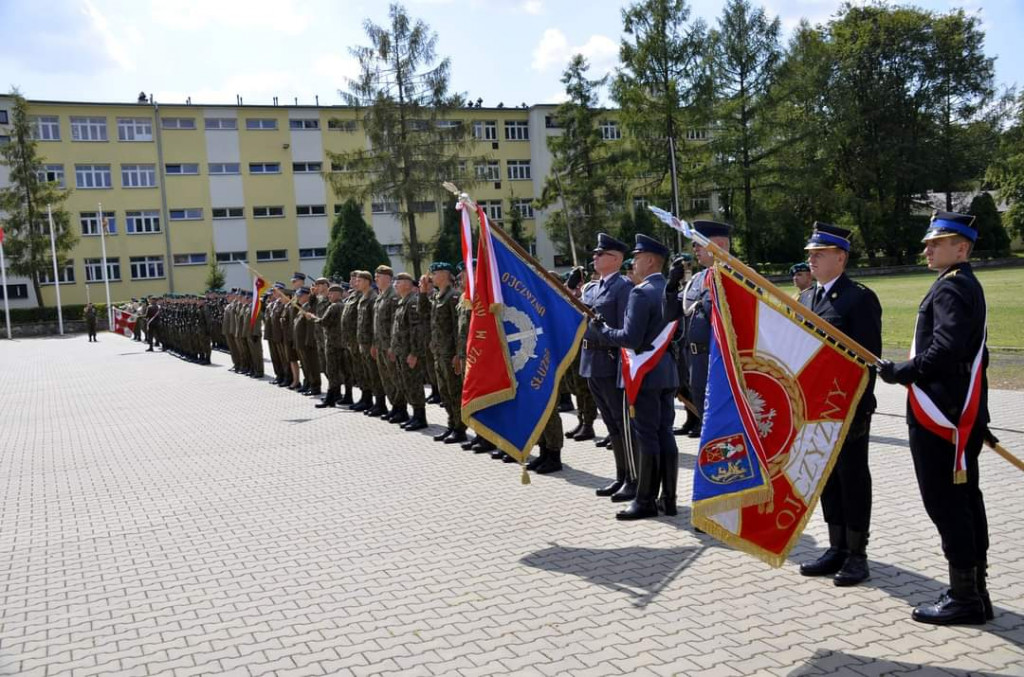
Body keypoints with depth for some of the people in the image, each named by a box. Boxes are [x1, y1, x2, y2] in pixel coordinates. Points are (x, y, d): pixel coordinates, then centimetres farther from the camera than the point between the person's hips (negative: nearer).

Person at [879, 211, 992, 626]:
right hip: (963, 414, 10)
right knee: (964, 499, 13)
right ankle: (974, 592, 22)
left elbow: (946, 348, -27)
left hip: (939, 416, -10)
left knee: (946, 503, -5)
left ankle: (963, 598, 2)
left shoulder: (950, 287, -13)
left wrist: (902, 372, -17)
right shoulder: (968, 285, 18)